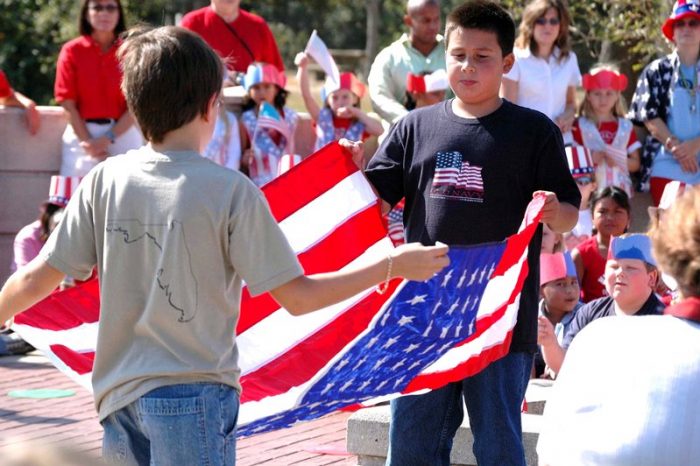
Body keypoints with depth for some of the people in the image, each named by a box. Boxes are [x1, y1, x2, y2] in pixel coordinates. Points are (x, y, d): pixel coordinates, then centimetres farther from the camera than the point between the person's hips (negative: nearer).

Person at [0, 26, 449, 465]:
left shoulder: (104, 181, 2)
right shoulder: (230, 190, -9)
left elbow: (37, 279, 5)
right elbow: (297, 297, -7)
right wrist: (393, 265, 3)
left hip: (118, 397, 5)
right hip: (195, 396, -5)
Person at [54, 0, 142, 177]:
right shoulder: (71, 51, 2)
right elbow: (68, 104, -2)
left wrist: (109, 138, -13)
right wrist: (88, 142, -11)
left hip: (124, 135, 0)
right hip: (81, 134, 0)